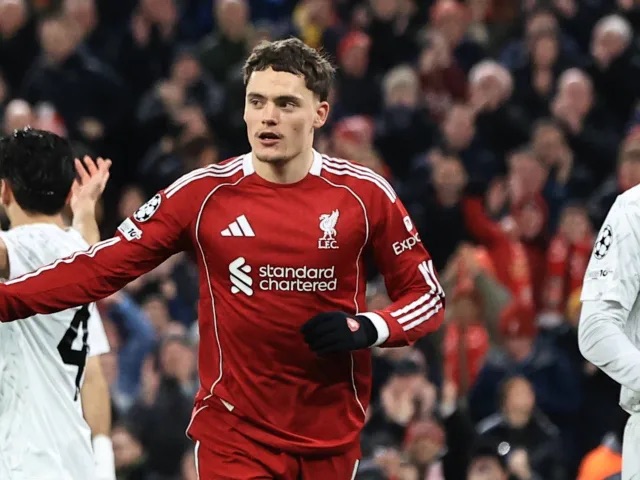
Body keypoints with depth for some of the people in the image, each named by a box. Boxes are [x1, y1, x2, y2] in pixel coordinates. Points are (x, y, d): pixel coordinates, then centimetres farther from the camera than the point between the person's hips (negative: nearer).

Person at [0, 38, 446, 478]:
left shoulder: (365, 193, -3)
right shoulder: (203, 193, -5)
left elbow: (427, 293, 5)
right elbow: (102, 267, -5)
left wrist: (369, 329, -15)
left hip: (333, 439, 1)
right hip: (234, 434, -1)